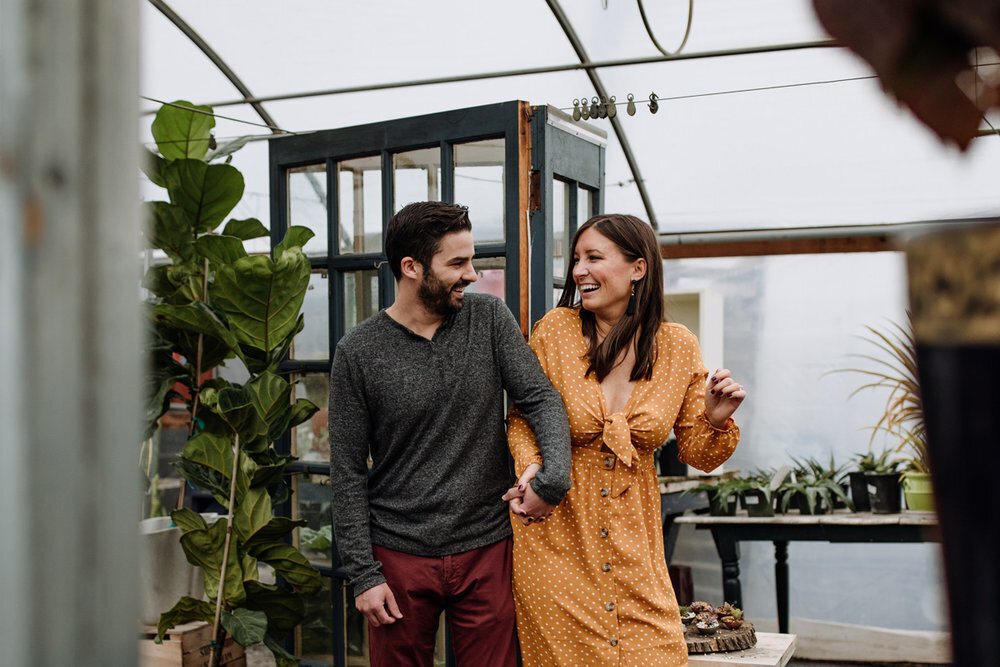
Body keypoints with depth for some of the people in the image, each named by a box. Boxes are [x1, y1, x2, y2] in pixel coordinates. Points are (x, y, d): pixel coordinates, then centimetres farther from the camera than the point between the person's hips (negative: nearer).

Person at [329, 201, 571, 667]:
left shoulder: (489, 319, 0)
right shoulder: (358, 352, -6)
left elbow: (541, 400, -3)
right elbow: (348, 471, -3)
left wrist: (553, 477, -22)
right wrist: (363, 574, -6)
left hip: (487, 551, 1)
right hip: (400, 558, -1)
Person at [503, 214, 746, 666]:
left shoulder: (678, 347, -2)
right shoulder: (555, 330, -7)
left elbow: (696, 456, 5)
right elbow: (521, 419, 2)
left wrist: (715, 421, -15)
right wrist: (531, 467, -17)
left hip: (633, 537, 2)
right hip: (555, 533, -1)